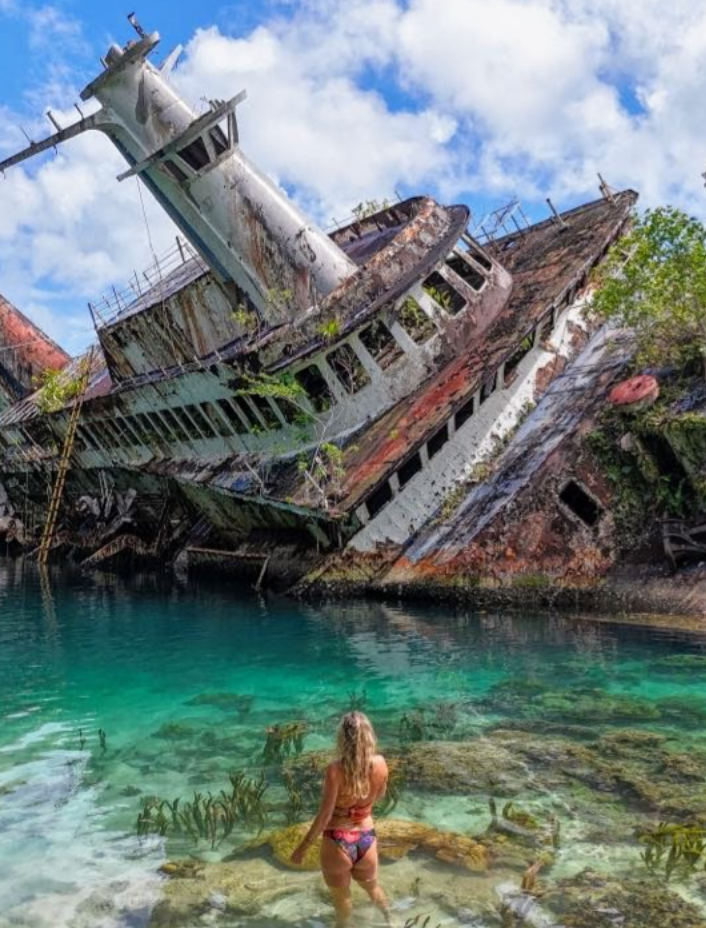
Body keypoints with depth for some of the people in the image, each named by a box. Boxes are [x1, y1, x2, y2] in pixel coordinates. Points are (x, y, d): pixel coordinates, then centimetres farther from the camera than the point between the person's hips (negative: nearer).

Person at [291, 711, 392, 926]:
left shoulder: (335, 770, -26)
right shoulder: (380, 763, -13)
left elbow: (324, 816, -20)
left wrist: (303, 848, -8)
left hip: (338, 843, -4)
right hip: (366, 839, 5)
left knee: (342, 898, 22)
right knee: (372, 887, 34)